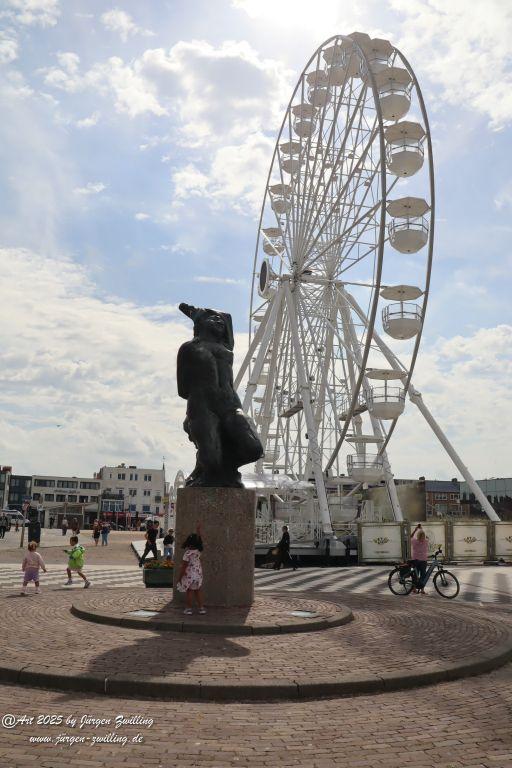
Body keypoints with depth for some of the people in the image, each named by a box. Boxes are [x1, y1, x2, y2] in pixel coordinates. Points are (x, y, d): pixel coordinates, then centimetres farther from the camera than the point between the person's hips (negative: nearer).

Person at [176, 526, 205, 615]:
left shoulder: (188, 553, -19)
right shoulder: (198, 551, -3)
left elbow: (184, 566, -16)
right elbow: (199, 540, 18)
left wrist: (180, 577, -8)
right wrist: (199, 531, 28)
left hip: (190, 575, -5)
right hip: (199, 574, 6)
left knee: (189, 591, 5)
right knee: (198, 591, 15)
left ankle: (189, 608, 11)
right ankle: (201, 608, 17)